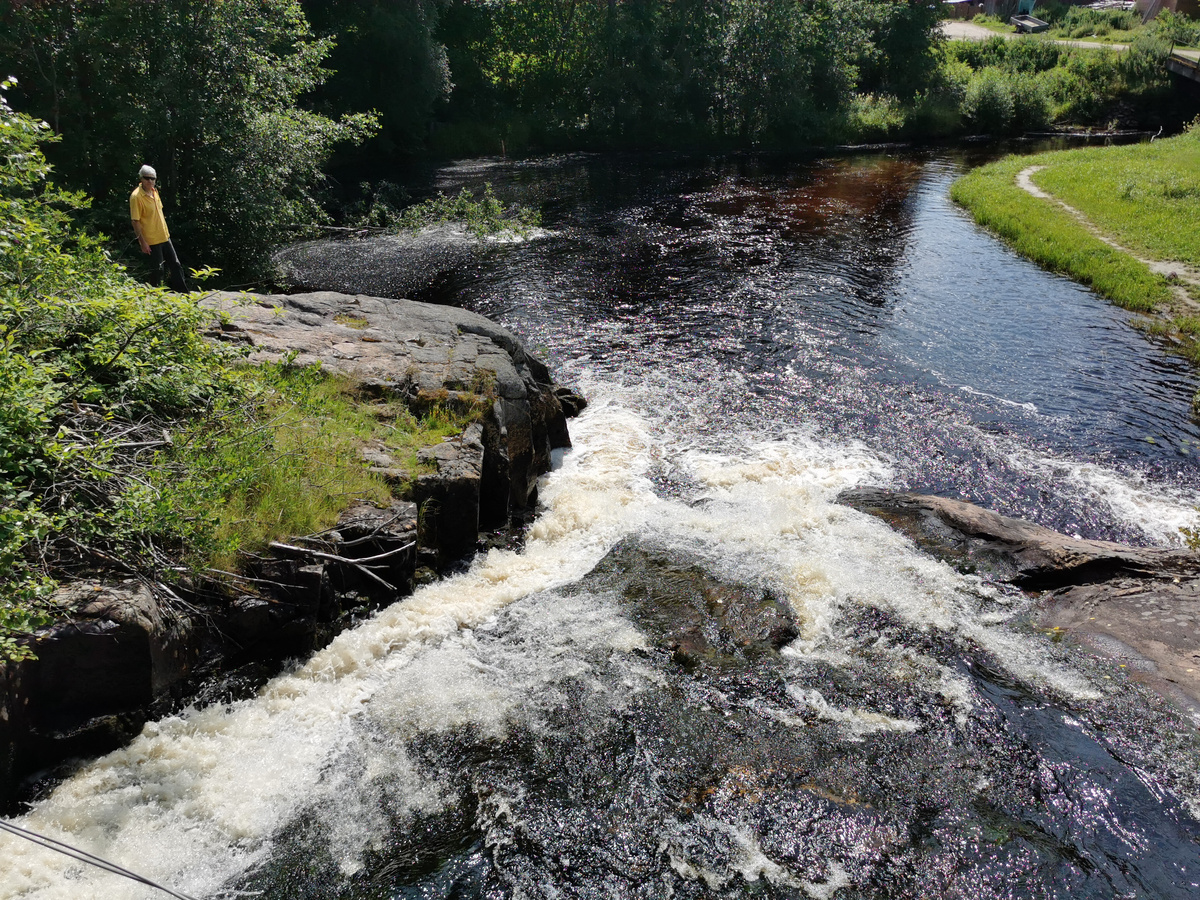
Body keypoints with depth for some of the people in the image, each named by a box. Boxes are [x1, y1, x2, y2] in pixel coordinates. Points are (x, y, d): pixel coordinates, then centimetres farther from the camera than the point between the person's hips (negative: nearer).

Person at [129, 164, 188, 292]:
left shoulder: (154, 191, 6)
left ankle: (183, 293, 23)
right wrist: (142, 242, -20)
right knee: (157, 269, 0)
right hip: (151, 240, -8)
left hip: (164, 237, 8)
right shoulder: (136, 196, -17)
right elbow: (135, 221, -17)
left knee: (175, 265, 12)